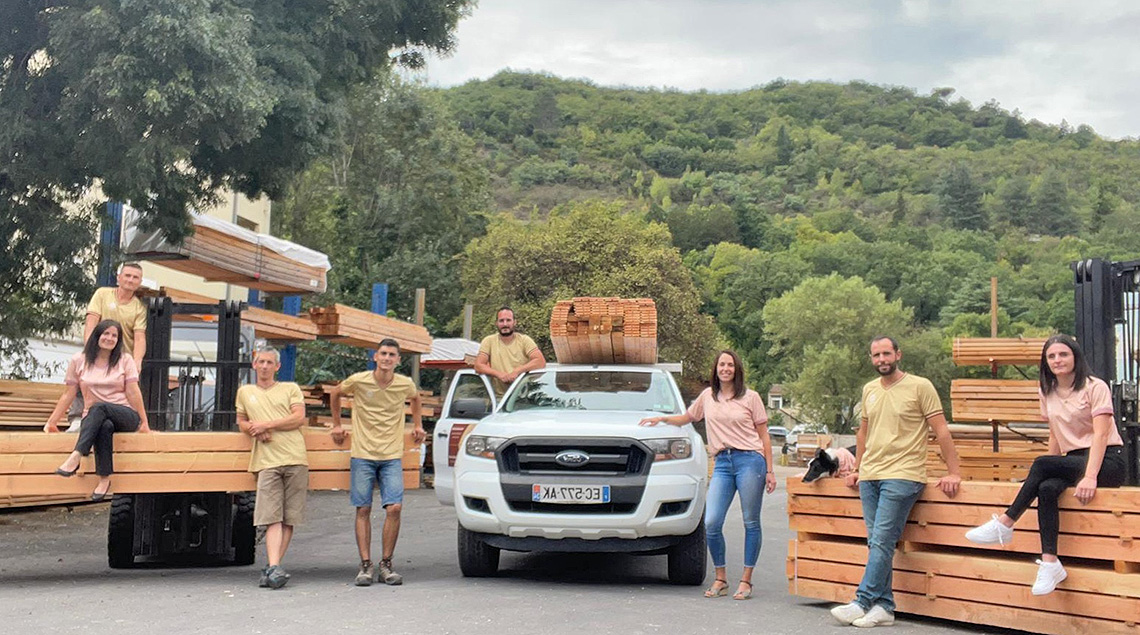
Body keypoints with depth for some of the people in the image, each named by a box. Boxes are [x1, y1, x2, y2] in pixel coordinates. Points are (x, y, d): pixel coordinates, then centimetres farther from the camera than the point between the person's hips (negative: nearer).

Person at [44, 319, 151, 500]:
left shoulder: (125, 360, 8)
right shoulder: (79, 361, 10)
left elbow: (133, 393, 0)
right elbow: (68, 395, 11)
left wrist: (144, 423, -5)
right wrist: (51, 423, 6)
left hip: (125, 416, -1)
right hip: (93, 419, 1)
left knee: (98, 408, -36)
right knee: (105, 427, -38)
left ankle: (76, 456, -46)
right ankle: (104, 479, -41)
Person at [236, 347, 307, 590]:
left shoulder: (290, 388, 14)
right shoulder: (245, 392, 22)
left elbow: (299, 418, 2)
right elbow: (241, 422, 26)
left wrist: (267, 424, -4)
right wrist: (256, 431, 4)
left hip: (295, 459, 0)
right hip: (267, 461, 0)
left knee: (289, 518, -3)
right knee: (272, 518, -13)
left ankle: (272, 567, 2)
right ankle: (275, 567, -21)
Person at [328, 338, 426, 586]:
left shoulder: (405, 384, -2)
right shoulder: (358, 381, -6)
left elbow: (415, 398, 24)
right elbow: (335, 393, 15)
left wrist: (417, 425, 23)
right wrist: (337, 424, 17)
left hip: (392, 457, 1)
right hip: (362, 456, -1)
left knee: (394, 508, -10)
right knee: (363, 510, 0)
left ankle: (386, 565, 2)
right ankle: (365, 566, 6)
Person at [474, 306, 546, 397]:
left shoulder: (524, 339, 4)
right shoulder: (489, 341, 7)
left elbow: (541, 362, -8)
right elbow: (478, 366, -2)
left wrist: (517, 371, -19)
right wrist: (499, 374, -17)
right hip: (498, 396, 1)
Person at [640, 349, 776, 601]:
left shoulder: (750, 397, 6)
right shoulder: (707, 396, 14)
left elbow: (764, 436, 7)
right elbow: (686, 418, 30)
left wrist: (770, 471, 2)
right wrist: (662, 419, 15)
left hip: (750, 460, -3)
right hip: (722, 463, 3)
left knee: (751, 522, 0)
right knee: (711, 523, -8)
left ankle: (746, 580, 8)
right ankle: (720, 579, 6)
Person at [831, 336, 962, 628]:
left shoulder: (920, 387, -3)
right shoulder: (869, 390, 14)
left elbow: (941, 430, -4)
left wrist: (953, 472, -8)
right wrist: (857, 469, 23)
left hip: (902, 476, -6)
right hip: (869, 476, 6)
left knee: (882, 542, -11)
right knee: (876, 544, 5)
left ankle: (862, 603, -10)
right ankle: (883, 607, 9)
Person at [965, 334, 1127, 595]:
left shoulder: (1095, 387, -7)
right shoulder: (1048, 392, 12)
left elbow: (1100, 435, -17)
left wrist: (1090, 477, -30)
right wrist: (1041, 475, 4)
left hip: (1108, 461, -5)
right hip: (1072, 461, 5)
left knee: (1041, 464, -29)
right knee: (1046, 488, -29)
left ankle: (1004, 525, -24)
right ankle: (1049, 562, -33)